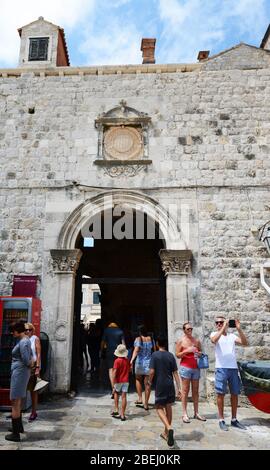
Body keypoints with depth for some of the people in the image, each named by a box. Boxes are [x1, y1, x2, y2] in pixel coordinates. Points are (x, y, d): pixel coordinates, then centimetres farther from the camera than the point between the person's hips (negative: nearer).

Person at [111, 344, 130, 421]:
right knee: (124, 397, 3)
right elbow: (129, 370, 14)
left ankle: (116, 410, 17)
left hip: (118, 381, -3)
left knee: (116, 393, 22)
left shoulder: (117, 361, -14)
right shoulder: (127, 360, 1)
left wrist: (114, 384, -14)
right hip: (126, 381, 3)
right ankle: (122, 415, 4)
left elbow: (114, 372, -17)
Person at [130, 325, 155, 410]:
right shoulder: (151, 339, 2)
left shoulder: (138, 339, -10)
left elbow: (136, 350, -24)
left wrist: (132, 360, -33)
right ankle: (146, 404, 10)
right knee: (147, 383, 8)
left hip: (140, 362, -3)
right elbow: (154, 350, 10)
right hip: (149, 362, 3)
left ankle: (140, 399, 15)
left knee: (138, 380, 22)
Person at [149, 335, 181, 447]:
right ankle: (166, 433, 25)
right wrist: (179, 387, 2)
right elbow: (175, 373, 0)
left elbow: (152, 371, -13)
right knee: (168, 407, 15)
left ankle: (169, 428, -19)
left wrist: (150, 381, 5)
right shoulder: (171, 355, 2)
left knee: (159, 407, 5)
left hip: (160, 385, -4)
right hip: (170, 385, 4)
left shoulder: (155, 355, -9)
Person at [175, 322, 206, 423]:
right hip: (185, 368, -4)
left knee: (195, 391, 7)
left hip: (196, 368, 4)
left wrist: (200, 353, -3)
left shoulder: (197, 341, 10)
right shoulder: (181, 341, 0)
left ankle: (196, 413, 14)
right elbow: (177, 355, -3)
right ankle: (185, 414, 2)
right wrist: (186, 351, -17)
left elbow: (201, 352, 20)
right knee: (185, 390, -2)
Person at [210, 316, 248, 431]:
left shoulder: (232, 336, 11)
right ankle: (221, 420, 10)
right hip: (221, 368, -3)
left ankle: (234, 419, 23)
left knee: (235, 394, 10)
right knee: (220, 394, 0)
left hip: (234, 368, 4)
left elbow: (245, 343, -2)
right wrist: (224, 327, -23)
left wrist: (238, 329, -12)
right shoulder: (214, 334, 3)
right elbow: (214, 340, -21)